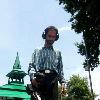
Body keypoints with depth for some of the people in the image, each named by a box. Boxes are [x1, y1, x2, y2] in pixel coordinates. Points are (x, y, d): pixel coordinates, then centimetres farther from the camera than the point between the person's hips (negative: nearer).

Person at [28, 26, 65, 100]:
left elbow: (60, 69, 18)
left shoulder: (58, 53, 27)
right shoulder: (37, 51, 23)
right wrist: (32, 78, -8)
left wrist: (62, 82, 2)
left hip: (52, 79, 1)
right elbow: (31, 66, 12)